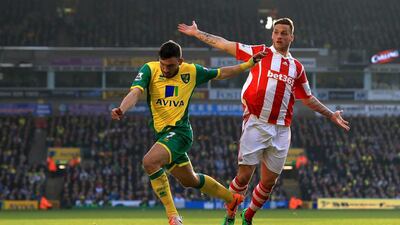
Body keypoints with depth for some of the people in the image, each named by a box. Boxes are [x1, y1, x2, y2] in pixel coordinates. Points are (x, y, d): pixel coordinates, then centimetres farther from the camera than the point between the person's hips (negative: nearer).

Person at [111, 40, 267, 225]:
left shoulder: (191, 71, -4)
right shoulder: (150, 69, -6)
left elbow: (221, 73, 13)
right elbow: (135, 92, -22)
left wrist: (249, 64, 7)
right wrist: (121, 109, -42)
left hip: (180, 131, -4)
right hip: (162, 133, 4)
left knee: (150, 161, -30)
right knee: (189, 180, 21)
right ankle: (231, 198, 46)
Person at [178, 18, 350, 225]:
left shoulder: (297, 68, 14)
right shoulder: (260, 53, 5)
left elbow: (308, 99, 25)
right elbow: (225, 45, 8)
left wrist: (331, 115, 23)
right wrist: (197, 33, 8)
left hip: (281, 130, 3)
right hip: (256, 125, -3)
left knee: (269, 183, 5)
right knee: (244, 176, -9)